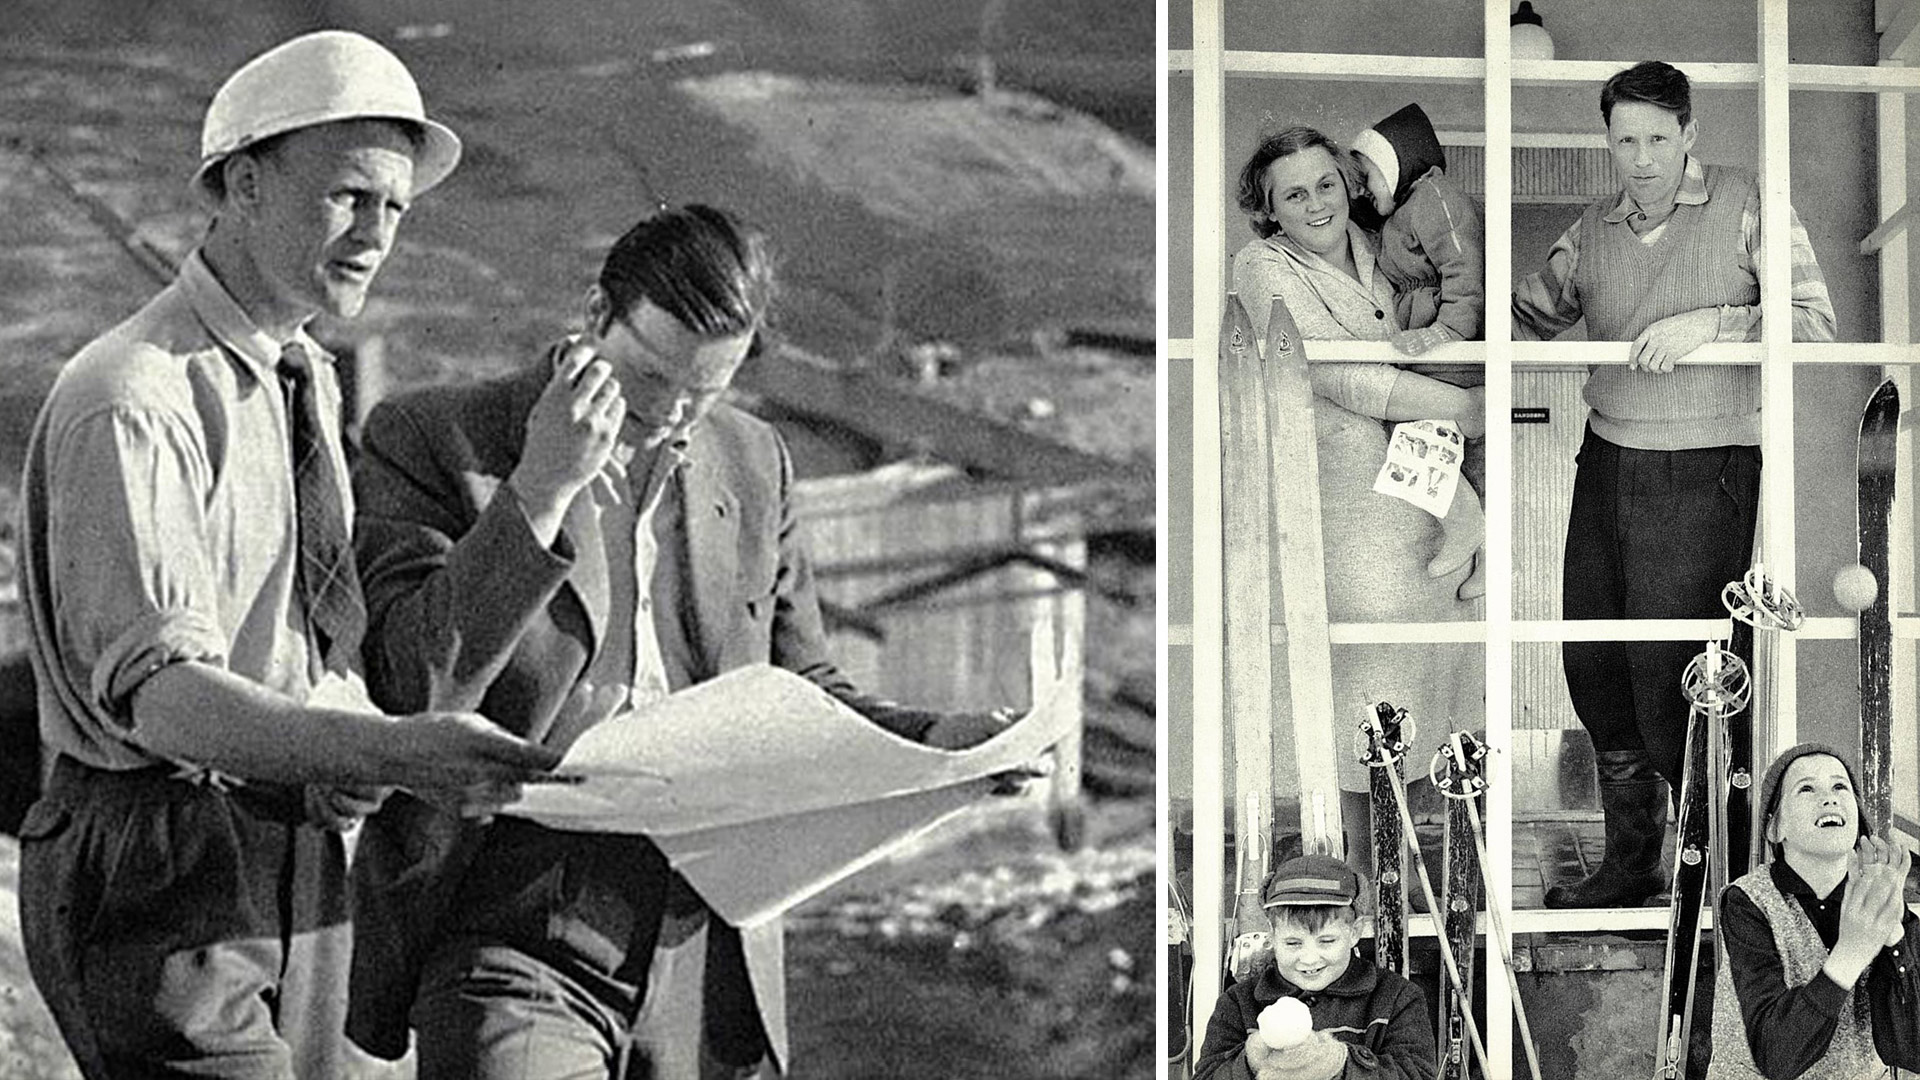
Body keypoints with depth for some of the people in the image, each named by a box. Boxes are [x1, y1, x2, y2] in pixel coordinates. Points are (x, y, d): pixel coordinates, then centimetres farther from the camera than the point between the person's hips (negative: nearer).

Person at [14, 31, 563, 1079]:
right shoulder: (129, 403, -16)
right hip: (160, 876, -8)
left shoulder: (311, 381, 13)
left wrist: (362, 736, -1)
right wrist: (388, 750, -38)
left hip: (302, 863, 8)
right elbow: (155, 689, -26)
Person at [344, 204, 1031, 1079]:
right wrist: (541, 491, -17)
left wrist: (933, 742, 0)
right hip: (517, 954, -4)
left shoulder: (755, 465, 12)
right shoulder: (429, 440, -1)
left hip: (704, 963, 4)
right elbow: (413, 686, -12)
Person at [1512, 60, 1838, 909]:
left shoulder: (1746, 206, -4)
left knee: (1666, 676, -7)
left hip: (1705, 472, -6)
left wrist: (1709, 323, -20)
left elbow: (1815, 322, -9)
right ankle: (1630, 861, 24)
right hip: (1607, 461, 6)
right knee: (1591, 659, 9)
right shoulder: (1592, 233, 10)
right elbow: (1530, 314, 22)